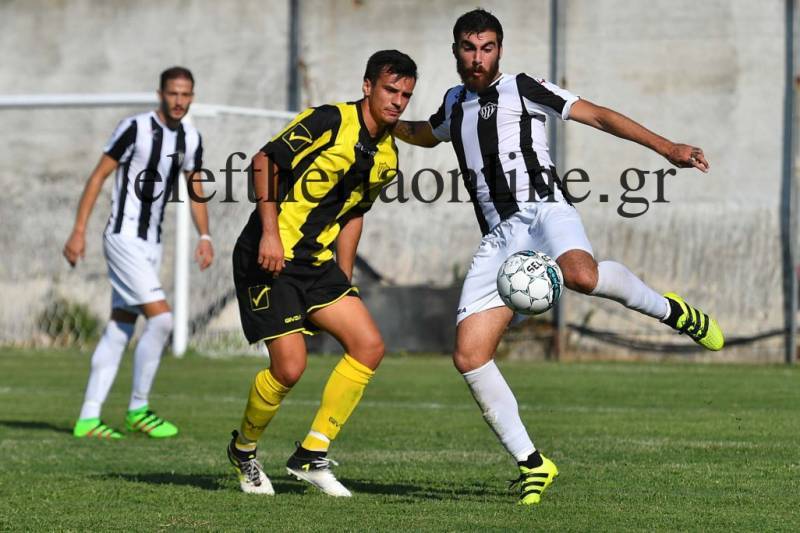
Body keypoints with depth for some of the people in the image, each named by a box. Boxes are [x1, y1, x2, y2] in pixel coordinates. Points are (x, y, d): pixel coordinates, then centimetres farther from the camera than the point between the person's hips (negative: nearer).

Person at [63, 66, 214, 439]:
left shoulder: (191, 139, 8)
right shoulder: (136, 128, -13)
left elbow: (194, 188, 19)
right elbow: (99, 175, -10)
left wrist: (204, 236, 6)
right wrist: (79, 231, -13)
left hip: (150, 242, 8)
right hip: (123, 237, -8)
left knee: (119, 329, 6)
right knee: (160, 317, -17)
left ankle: (88, 418, 8)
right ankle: (138, 409, -5)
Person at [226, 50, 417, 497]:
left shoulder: (387, 156, 10)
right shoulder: (330, 121, -13)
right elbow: (265, 160, -14)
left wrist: (344, 283, 16)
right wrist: (270, 232, -21)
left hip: (317, 260, 8)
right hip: (270, 256, -8)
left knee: (370, 347, -5)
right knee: (290, 366, -14)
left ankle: (312, 456, 5)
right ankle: (244, 450, 14)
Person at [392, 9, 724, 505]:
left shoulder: (522, 88, 9)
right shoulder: (455, 104, 25)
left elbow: (597, 114, 3)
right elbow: (426, 134, 51)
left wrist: (666, 147, -5)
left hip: (543, 210, -5)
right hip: (500, 238, 5)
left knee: (581, 274, -41)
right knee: (469, 356, -10)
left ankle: (669, 309, -13)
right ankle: (532, 463, 0)